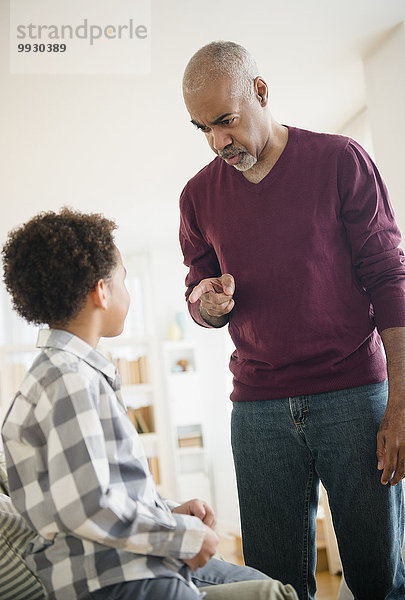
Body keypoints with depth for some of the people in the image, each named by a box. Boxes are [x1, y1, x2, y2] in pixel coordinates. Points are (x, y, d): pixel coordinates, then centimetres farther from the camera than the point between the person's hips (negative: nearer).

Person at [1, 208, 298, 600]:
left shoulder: (83, 373, 17)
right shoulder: (69, 380, -16)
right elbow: (85, 507, -25)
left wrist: (171, 512, 7)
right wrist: (186, 536, -15)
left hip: (142, 563, 10)